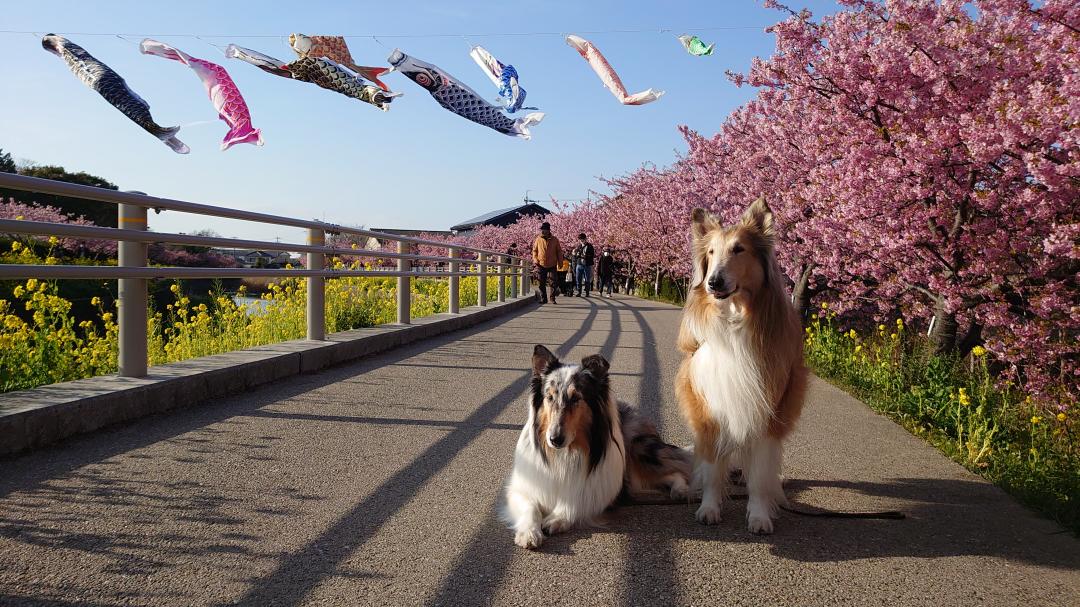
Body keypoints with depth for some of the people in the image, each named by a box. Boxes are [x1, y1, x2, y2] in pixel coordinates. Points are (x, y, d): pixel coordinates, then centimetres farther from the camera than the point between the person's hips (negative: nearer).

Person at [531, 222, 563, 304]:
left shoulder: (554, 240, 0)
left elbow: (559, 251, 7)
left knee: (554, 282, -2)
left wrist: (560, 262, 2)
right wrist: (535, 259, -4)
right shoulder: (538, 239, 2)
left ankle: (553, 298, 8)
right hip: (541, 265, 1)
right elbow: (534, 250, 11)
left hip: (552, 265, -1)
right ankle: (543, 299, 12)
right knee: (542, 283, 4)